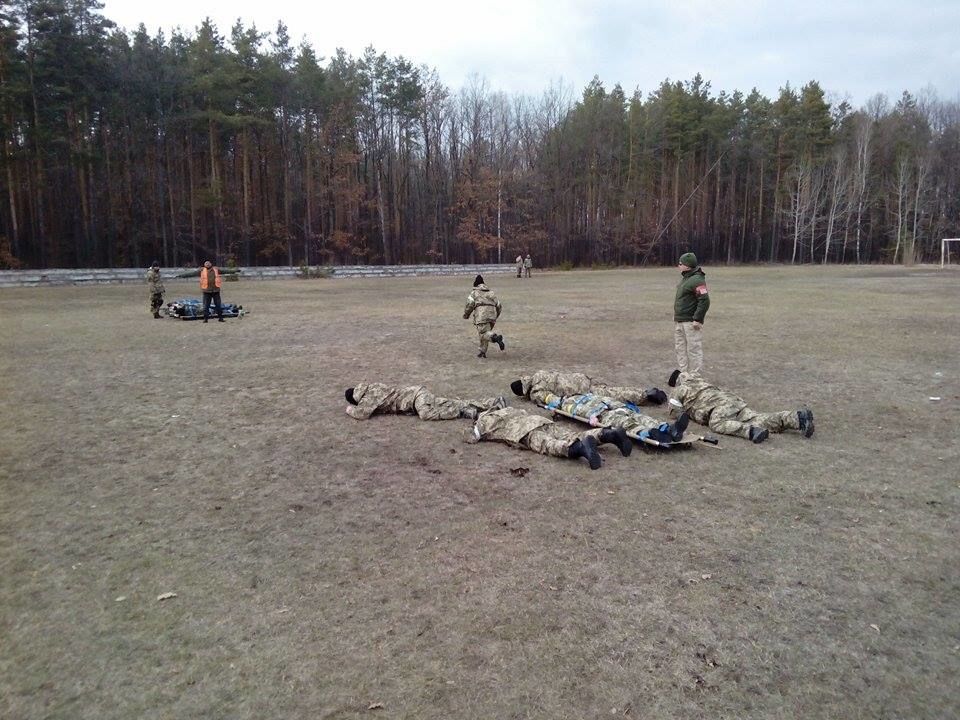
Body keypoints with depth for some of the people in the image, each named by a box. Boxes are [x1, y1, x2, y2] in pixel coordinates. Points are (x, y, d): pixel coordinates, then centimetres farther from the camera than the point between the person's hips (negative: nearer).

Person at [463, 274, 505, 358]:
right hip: (492, 314, 5)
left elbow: (470, 303, -4)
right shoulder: (490, 292, 25)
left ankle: (496, 337, -38)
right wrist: (495, 316, 34)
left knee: (484, 333, -10)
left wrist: (466, 315, 9)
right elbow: (499, 305, 21)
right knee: (485, 332, 15)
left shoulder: (474, 292, 11)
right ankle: (482, 351, 12)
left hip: (481, 314, -5)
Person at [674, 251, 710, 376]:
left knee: (693, 350, -4)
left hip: (691, 323, -10)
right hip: (679, 321, 10)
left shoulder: (697, 280, -17)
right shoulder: (685, 278, 14)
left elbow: (705, 301, -21)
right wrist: (676, 314, 20)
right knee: (680, 349, 15)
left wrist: (697, 319, -21)